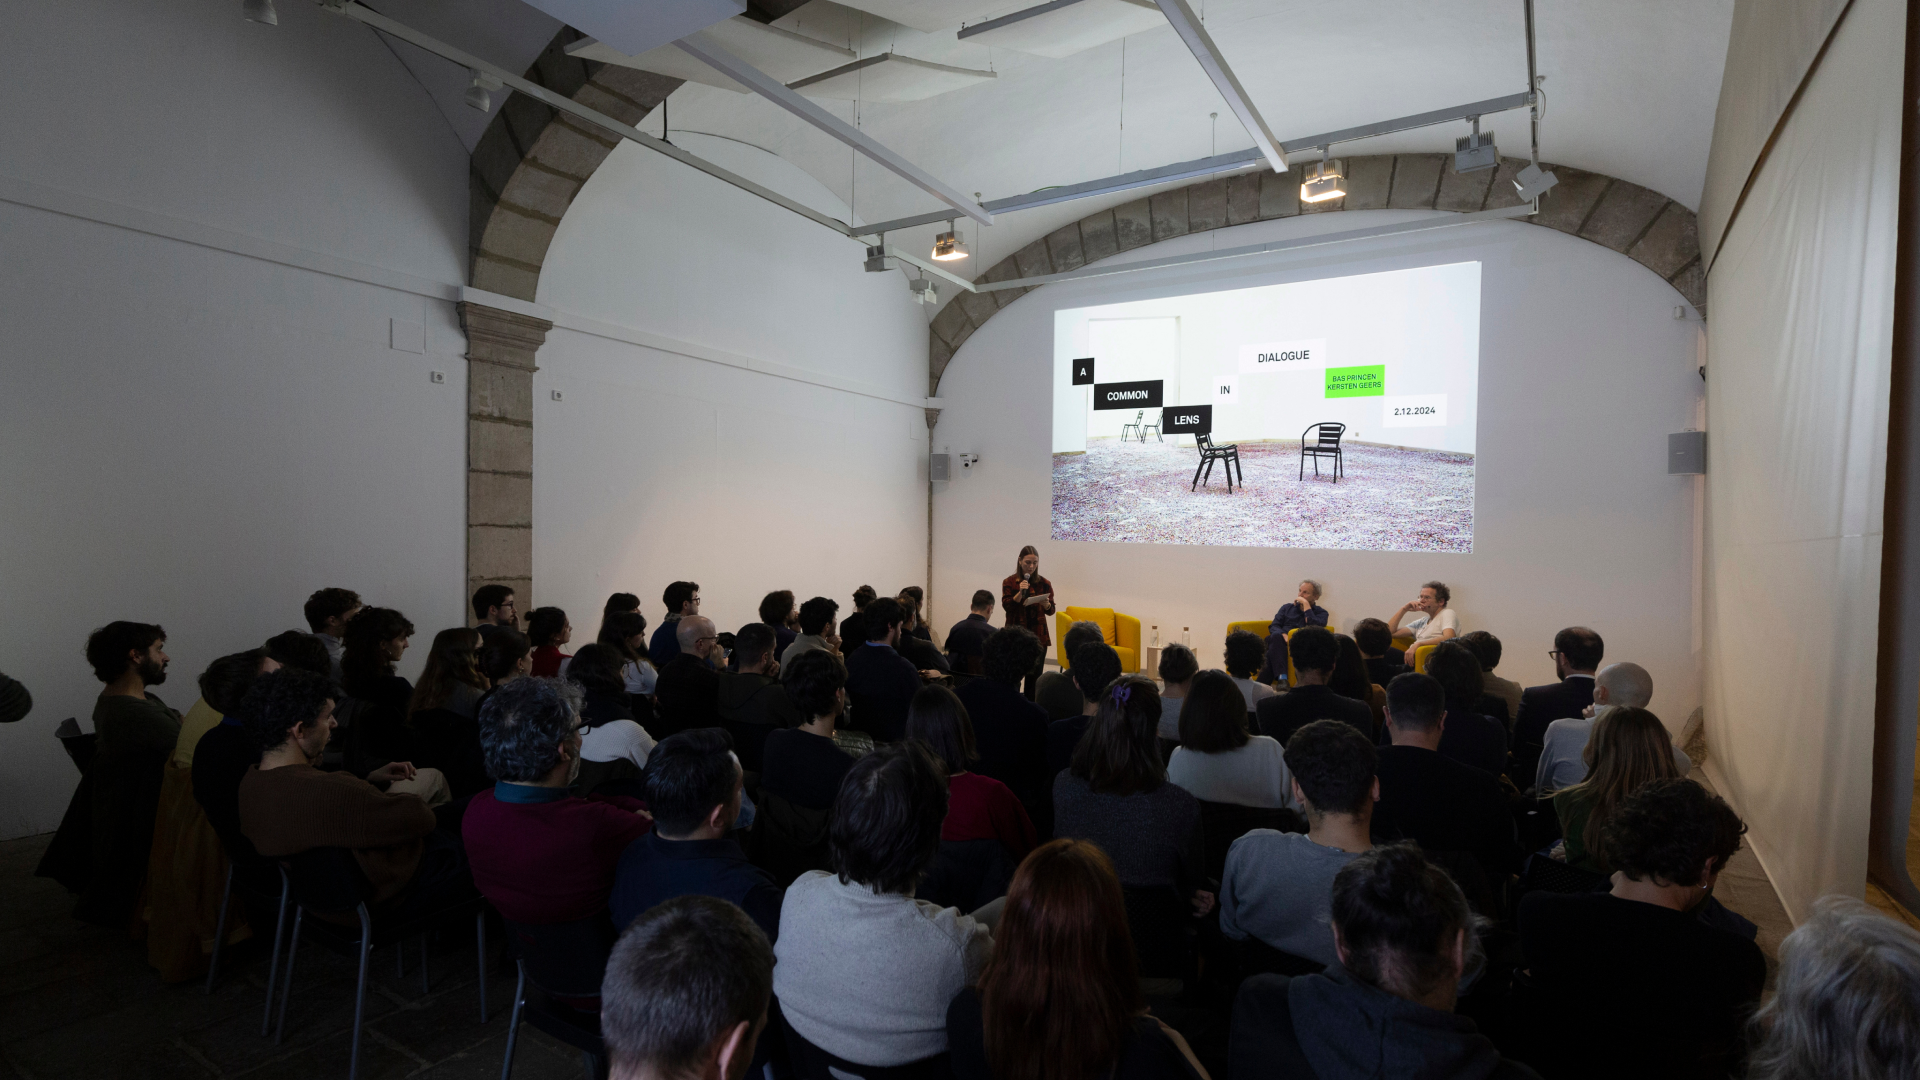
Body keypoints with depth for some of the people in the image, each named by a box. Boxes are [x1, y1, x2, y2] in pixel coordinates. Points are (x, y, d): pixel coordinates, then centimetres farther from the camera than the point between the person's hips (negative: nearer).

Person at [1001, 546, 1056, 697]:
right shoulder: (1009, 582, 2)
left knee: (1034, 675, -2)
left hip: (1038, 635, 1)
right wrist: (1020, 593, -21)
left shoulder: (1044, 583, 5)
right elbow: (1006, 605, -8)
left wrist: (1046, 604, -17)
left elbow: (1051, 611, 5)